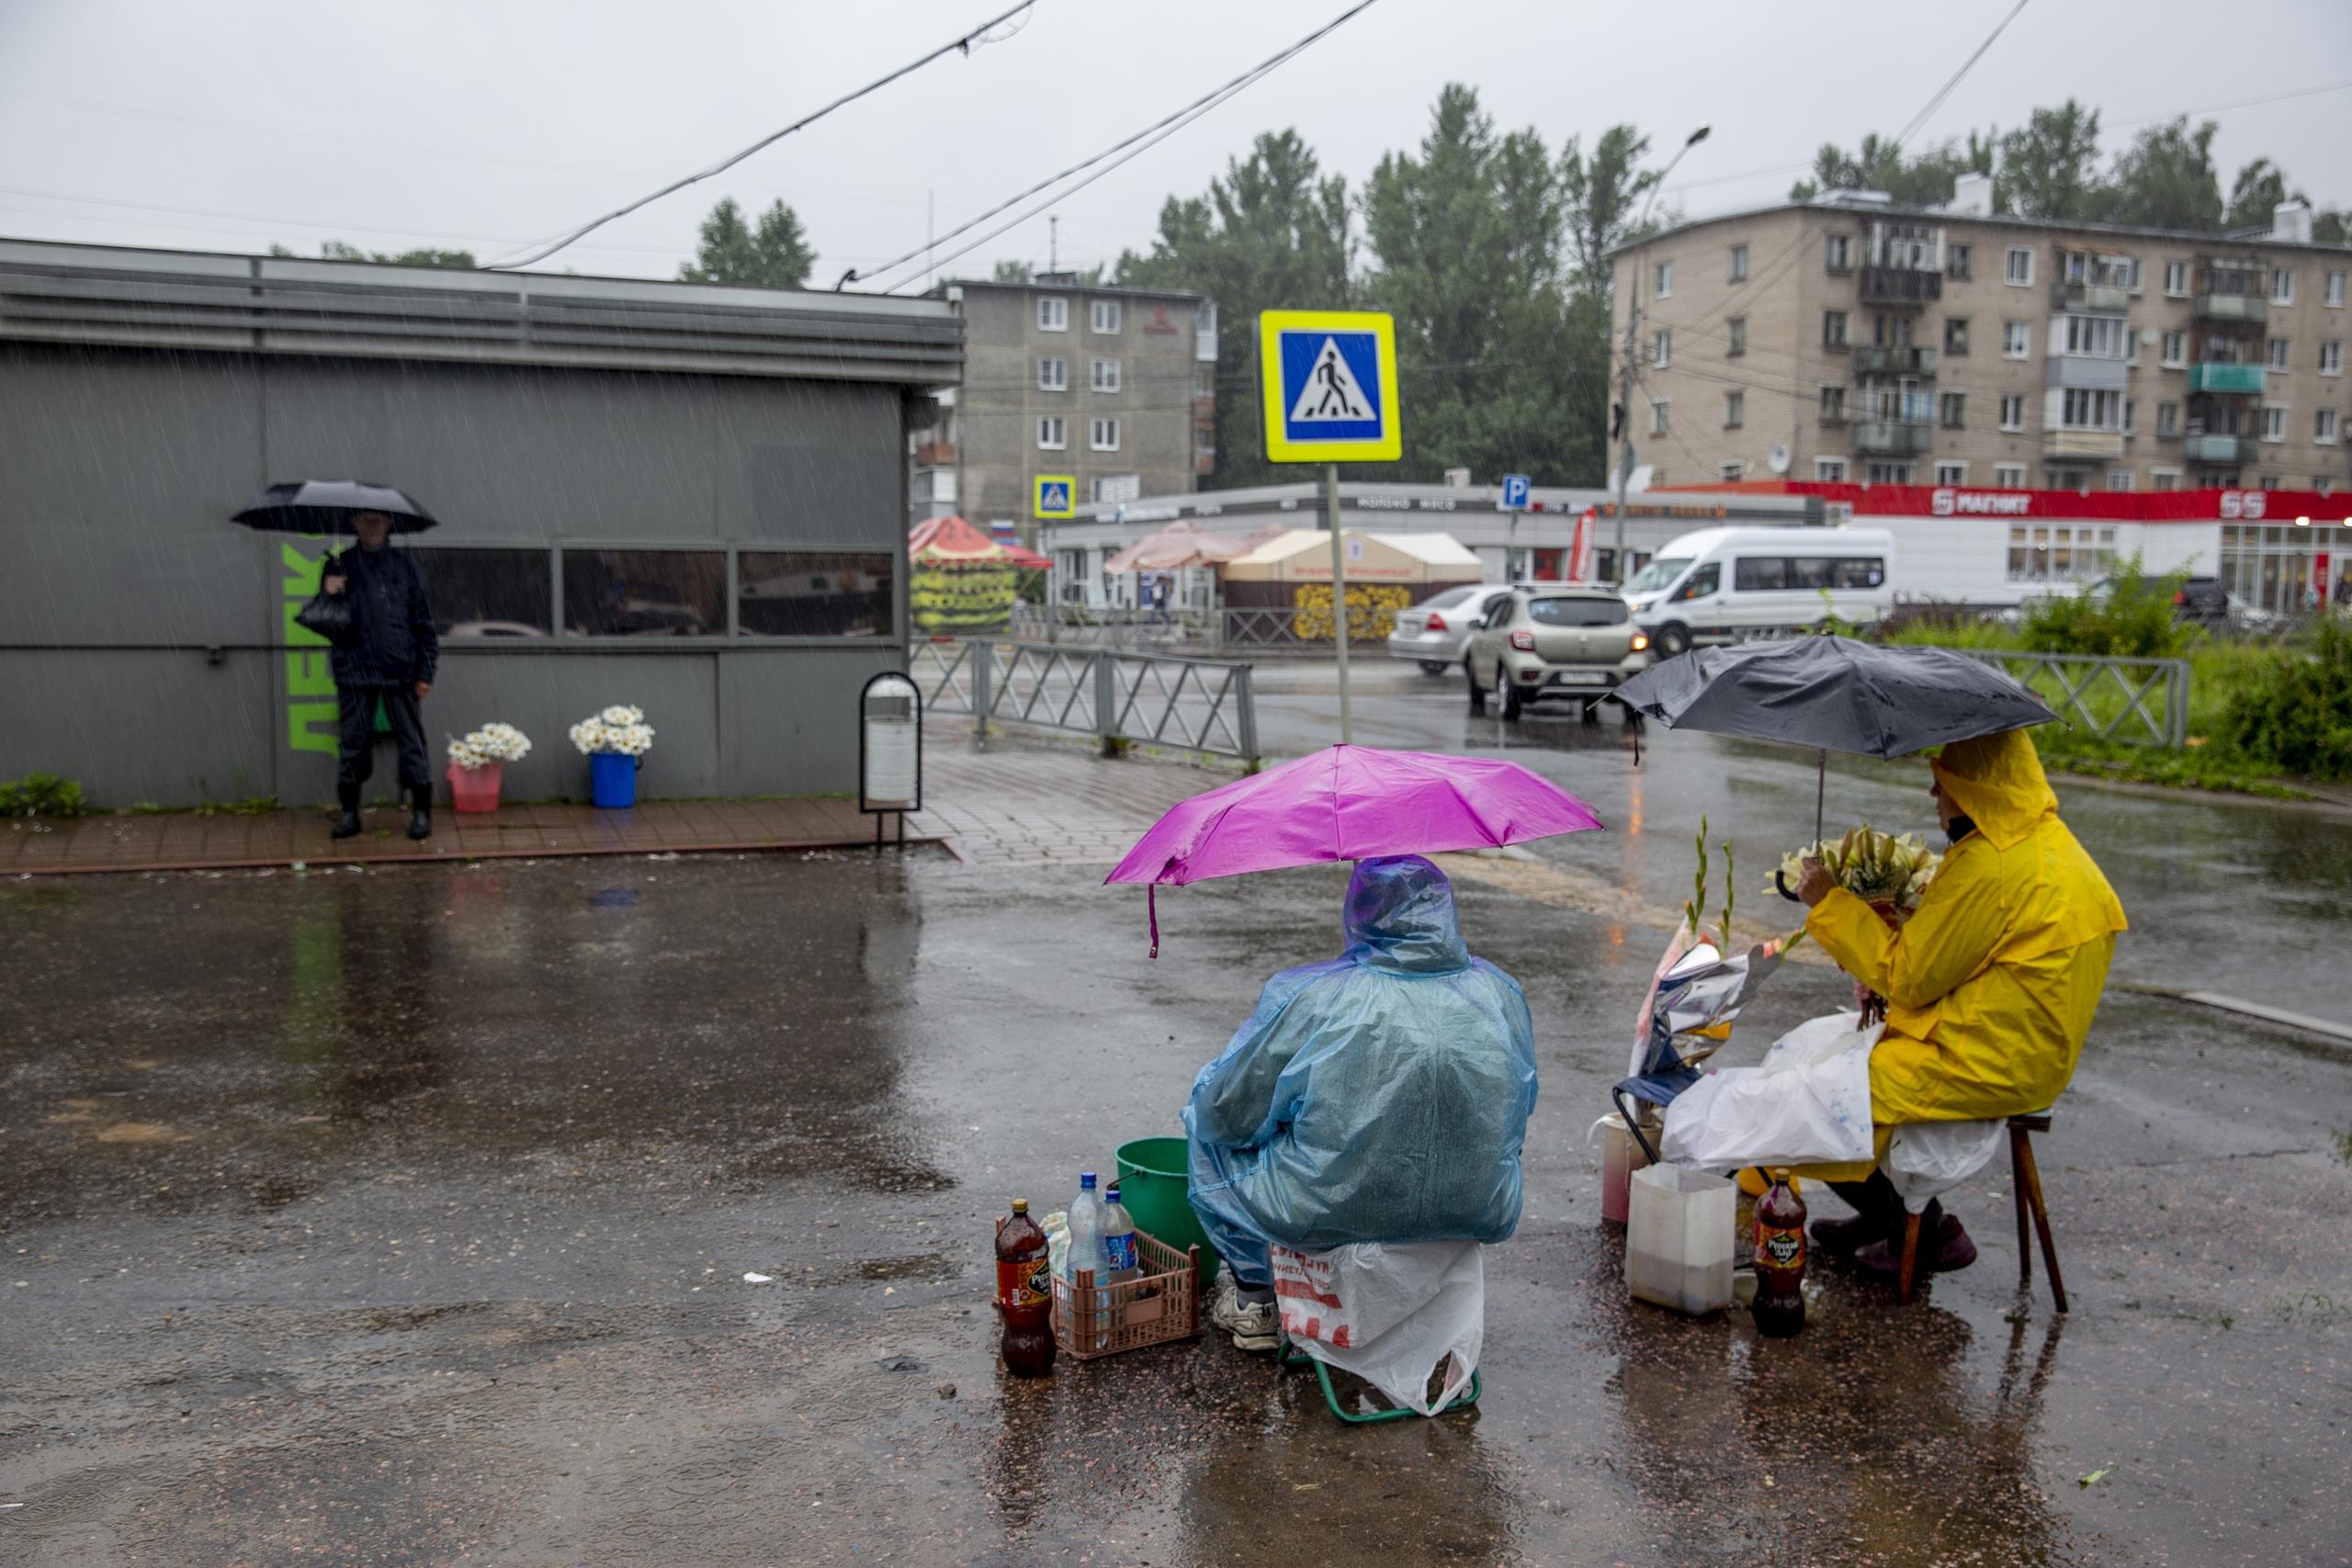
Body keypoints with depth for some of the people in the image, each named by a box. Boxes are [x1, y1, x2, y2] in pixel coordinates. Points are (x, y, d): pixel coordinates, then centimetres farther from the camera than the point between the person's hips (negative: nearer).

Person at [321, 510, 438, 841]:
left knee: (411, 742, 0)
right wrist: (328, 595, -15)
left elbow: (424, 622, 8)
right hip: (355, 672, 1)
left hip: (400, 671, 0)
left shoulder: (404, 567, 8)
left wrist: (425, 672, 1)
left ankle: (421, 811, 7)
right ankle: (349, 811, 14)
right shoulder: (340, 566, 9)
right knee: (354, 742, 5)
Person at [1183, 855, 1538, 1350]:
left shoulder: (1307, 998, -14)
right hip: (1479, 1217, 4)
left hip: (1331, 1220, -4)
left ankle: (1256, 1299, 30)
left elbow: (1227, 1111, -6)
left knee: (1206, 1126, 21)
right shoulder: (1502, 994, -2)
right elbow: (1519, 1107, 13)